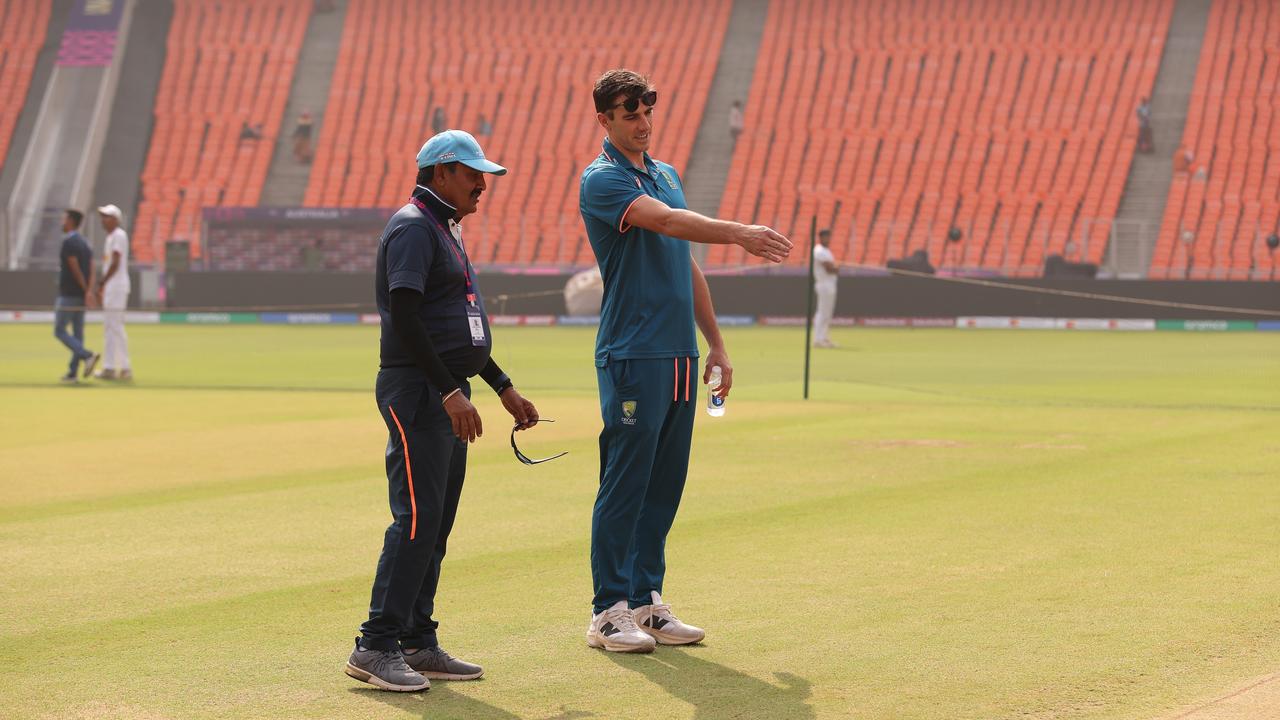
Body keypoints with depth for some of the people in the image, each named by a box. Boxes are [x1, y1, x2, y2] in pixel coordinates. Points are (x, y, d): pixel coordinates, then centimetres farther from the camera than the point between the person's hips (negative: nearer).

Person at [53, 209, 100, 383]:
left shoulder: (68, 242, -13)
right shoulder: (85, 243, 13)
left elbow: (75, 269, -18)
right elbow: (91, 270, 4)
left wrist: (85, 289, -13)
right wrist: (89, 290, -7)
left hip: (68, 295, -8)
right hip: (80, 297, 8)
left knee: (60, 331, -4)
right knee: (77, 334, 7)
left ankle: (88, 356, -20)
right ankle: (73, 373, 6)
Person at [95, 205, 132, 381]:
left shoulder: (119, 235, -11)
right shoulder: (110, 237, 19)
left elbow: (115, 264, -17)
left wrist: (102, 284, -16)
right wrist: (102, 287, 18)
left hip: (117, 286, -10)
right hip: (110, 288, 10)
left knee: (116, 327, -11)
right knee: (109, 328, 10)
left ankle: (125, 368, -10)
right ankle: (109, 368, 12)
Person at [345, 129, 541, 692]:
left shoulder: (444, 231, 21)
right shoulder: (413, 227, -11)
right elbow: (405, 317, -21)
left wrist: (504, 389, 25)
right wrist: (451, 391, -26)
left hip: (446, 396, 10)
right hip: (415, 391, -10)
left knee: (435, 522, 10)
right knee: (417, 517, -14)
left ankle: (418, 645, 13)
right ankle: (375, 646, -14)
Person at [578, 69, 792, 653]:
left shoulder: (667, 174, 19)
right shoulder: (602, 180, -7)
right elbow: (665, 221, -25)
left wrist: (715, 342, 20)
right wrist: (739, 233, -38)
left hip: (680, 354, 8)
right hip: (632, 357, -8)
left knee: (666, 483, 9)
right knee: (625, 484, -6)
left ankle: (646, 602, 15)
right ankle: (608, 613, -2)